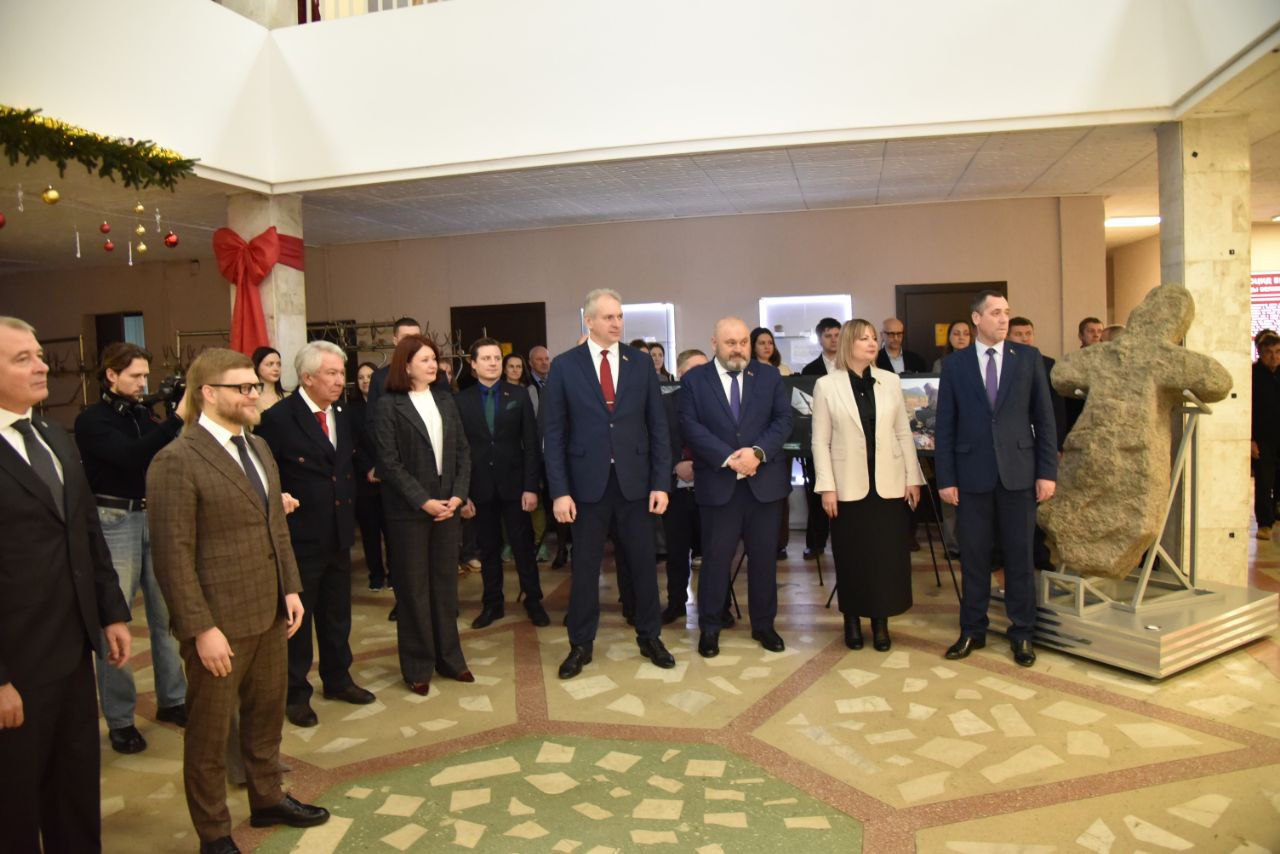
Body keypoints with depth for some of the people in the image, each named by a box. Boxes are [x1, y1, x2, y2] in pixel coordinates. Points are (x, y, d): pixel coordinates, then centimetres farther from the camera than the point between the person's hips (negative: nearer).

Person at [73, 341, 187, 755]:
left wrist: (184, 419, -9)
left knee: (167, 615, 10)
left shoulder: (145, 415, 8)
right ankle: (119, 719, 13)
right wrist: (177, 419, -26)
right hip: (115, 523, -5)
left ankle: (172, 700, 24)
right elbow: (131, 456, -23)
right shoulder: (91, 420, -7)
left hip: (155, 518, 5)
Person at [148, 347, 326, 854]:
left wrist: (291, 588, 8)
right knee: (210, 732, 12)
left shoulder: (257, 446, 9)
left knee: (266, 715, 21)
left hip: (269, 611, 7)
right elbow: (174, 556, -17)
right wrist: (202, 629, -18)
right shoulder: (177, 461, -16)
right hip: (219, 621, -7)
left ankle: (267, 800, 42)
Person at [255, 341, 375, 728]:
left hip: (339, 535, 7)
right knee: (297, 617, 8)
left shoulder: (343, 416, 7)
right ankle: (296, 693, 24)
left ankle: (337, 679, 36)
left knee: (337, 615, 19)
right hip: (299, 536, -6)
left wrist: (350, 500, 8)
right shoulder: (278, 418, -14)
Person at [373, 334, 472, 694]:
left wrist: (458, 495, -4)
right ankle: (417, 667, 17)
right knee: (413, 588, 5)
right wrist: (423, 501, -14)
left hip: (447, 506, 5)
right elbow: (389, 462, -11)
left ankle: (449, 658, 23)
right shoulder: (389, 405, -6)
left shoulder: (444, 400, 9)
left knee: (445, 583, 11)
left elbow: (462, 451, 8)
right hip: (408, 511, -4)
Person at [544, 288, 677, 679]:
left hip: (635, 480, 2)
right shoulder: (565, 366, -2)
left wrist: (661, 482, -3)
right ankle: (580, 645, 24)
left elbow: (658, 426, 3)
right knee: (585, 567, 9)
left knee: (643, 562, 11)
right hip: (589, 481, -1)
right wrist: (559, 491, -8)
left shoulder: (641, 362, 3)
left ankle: (649, 637, 28)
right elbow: (554, 433, -3)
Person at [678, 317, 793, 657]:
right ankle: (709, 628, 18)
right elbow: (690, 427, -8)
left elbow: (784, 420, 0)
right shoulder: (694, 380, 1)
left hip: (765, 482, 2)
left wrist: (758, 452, -16)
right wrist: (728, 458, -18)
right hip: (718, 484, -2)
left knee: (765, 557, 11)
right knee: (716, 558, 3)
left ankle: (763, 625, 26)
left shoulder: (769, 376, 7)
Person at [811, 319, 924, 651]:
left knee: (888, 555, 4)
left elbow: (903, 433, 7)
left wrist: (913, 478, 4)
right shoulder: (827, 385, -2)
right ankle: (852, 621, 21)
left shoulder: (891, 381, 5)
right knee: (851, 557, 6)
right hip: (849, 485, -2)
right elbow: (820, 441, -3)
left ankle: (880, 621, 19)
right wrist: (826, 487, -8)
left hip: (888, 483, 2)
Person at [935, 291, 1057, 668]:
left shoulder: (1029, 358, 4)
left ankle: (1022, 634, 20)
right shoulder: (954, 364, 3)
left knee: (1020, 556, 7)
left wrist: (1047, 471, -2)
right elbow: (945, 425, 2)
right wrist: (945, 478, -3)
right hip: (972, 474, 0)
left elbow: (1044, 418, 4)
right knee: (973, 557, 8)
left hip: (1018, 473, 0)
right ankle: (972, 630, 20)